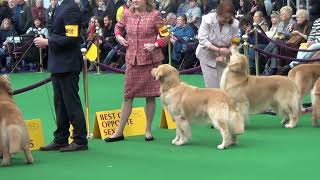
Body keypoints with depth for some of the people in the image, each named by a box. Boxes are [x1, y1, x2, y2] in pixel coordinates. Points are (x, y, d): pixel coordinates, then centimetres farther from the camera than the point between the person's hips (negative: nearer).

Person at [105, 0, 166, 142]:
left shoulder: (155, 15, -5)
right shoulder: (127, 14, 4)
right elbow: (119, 26, 23)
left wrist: (155, 45, -15)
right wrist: (118, 36, 3)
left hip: (151, 60, -2)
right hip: (132, 60, 2)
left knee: (150, 96, 5)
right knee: (128, 95, 5)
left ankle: (148, 130, 17)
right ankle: (119, 132, 9)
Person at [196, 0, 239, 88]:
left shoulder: (235, 24, -14)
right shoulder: (207, 19, -19)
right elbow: (202, 40, -21)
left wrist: (224, 55, -24)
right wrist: (218, 50, -31)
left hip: (224, 58, 2)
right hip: (208, 56, -1)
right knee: (212, 87, -4)